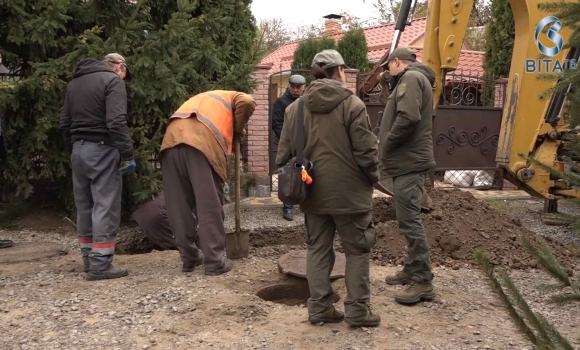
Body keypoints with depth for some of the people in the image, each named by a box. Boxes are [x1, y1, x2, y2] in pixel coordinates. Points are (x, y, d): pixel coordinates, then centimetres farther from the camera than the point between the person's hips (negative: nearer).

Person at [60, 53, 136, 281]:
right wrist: (127, 154, -19)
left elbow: (65, 122, 19)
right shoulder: (112, 81, -7)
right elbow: (116, 122, -19)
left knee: (85, 207, 13)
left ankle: (89, 259, 21)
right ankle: (100, 264, -5)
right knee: (105, 207, -5)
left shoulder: (74, 82, 19)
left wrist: (73, 146, 22)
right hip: (101, 150, -8)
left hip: (78, 149, 8)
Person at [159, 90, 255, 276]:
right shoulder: (232, 97, 28)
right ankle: (215, 261, 3)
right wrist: (238, 129, 17)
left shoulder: (200, 98, 43)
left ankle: (189, 258, 19)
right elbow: (248, 102, 1)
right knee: (209, 205, 0)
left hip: (172, 140, 6)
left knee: (179, 206, 11)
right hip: (201, 142, -6)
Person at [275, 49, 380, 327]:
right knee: (357, 250, 9)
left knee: (317, 249, 14)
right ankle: (357, 310, 13)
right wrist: (373, 177, 6)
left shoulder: (295, 107, 4)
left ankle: (319, 308, 19)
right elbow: (366, 150, -11)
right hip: (348, 191, -4)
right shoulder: (352, 103, -9)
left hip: (313, 192, 5)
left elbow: (284, 153, 6)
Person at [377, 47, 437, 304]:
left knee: (409, 220, -9)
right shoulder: (412, 79, 22)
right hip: (408, 161, 11)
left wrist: (386, 145, -13)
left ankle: (423, 281, -3)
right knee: (408, 219, 16)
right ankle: (412, 270, 26)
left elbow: (407, 118, -26)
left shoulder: (411, 78, -10)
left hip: (409, 162, -11)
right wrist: (388, 149, 8)